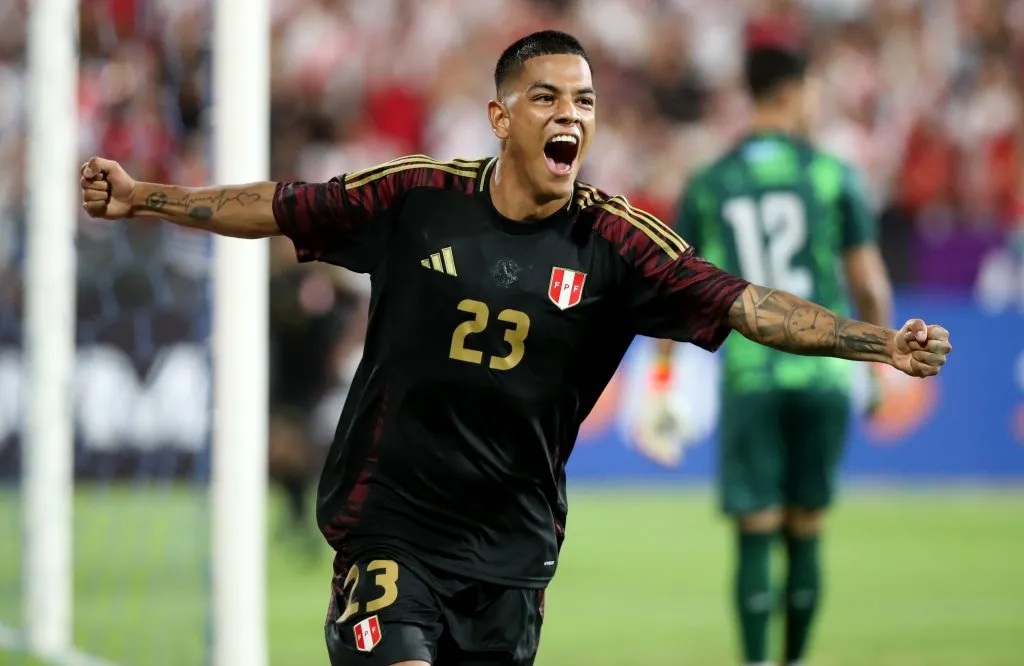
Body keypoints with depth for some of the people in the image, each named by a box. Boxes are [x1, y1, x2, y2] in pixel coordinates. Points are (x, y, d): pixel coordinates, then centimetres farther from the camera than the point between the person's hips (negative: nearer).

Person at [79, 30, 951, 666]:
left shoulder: (613, 243, -5)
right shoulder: (416, 198, -5)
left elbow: (745, 305, -10)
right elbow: (281, 209, 7)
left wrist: (881, 343, -20)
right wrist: (143, 198, 5)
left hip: (511, 548, 2)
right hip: (390, 524, -2)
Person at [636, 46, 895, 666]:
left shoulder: (708, 184, 6)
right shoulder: (832, 174, 0)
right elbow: (869, 285, -1)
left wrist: (662, 384, 12)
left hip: (748, 377, 1)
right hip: (822, 373, -1)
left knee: (756, 533, 0)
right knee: (806, 533, 10)